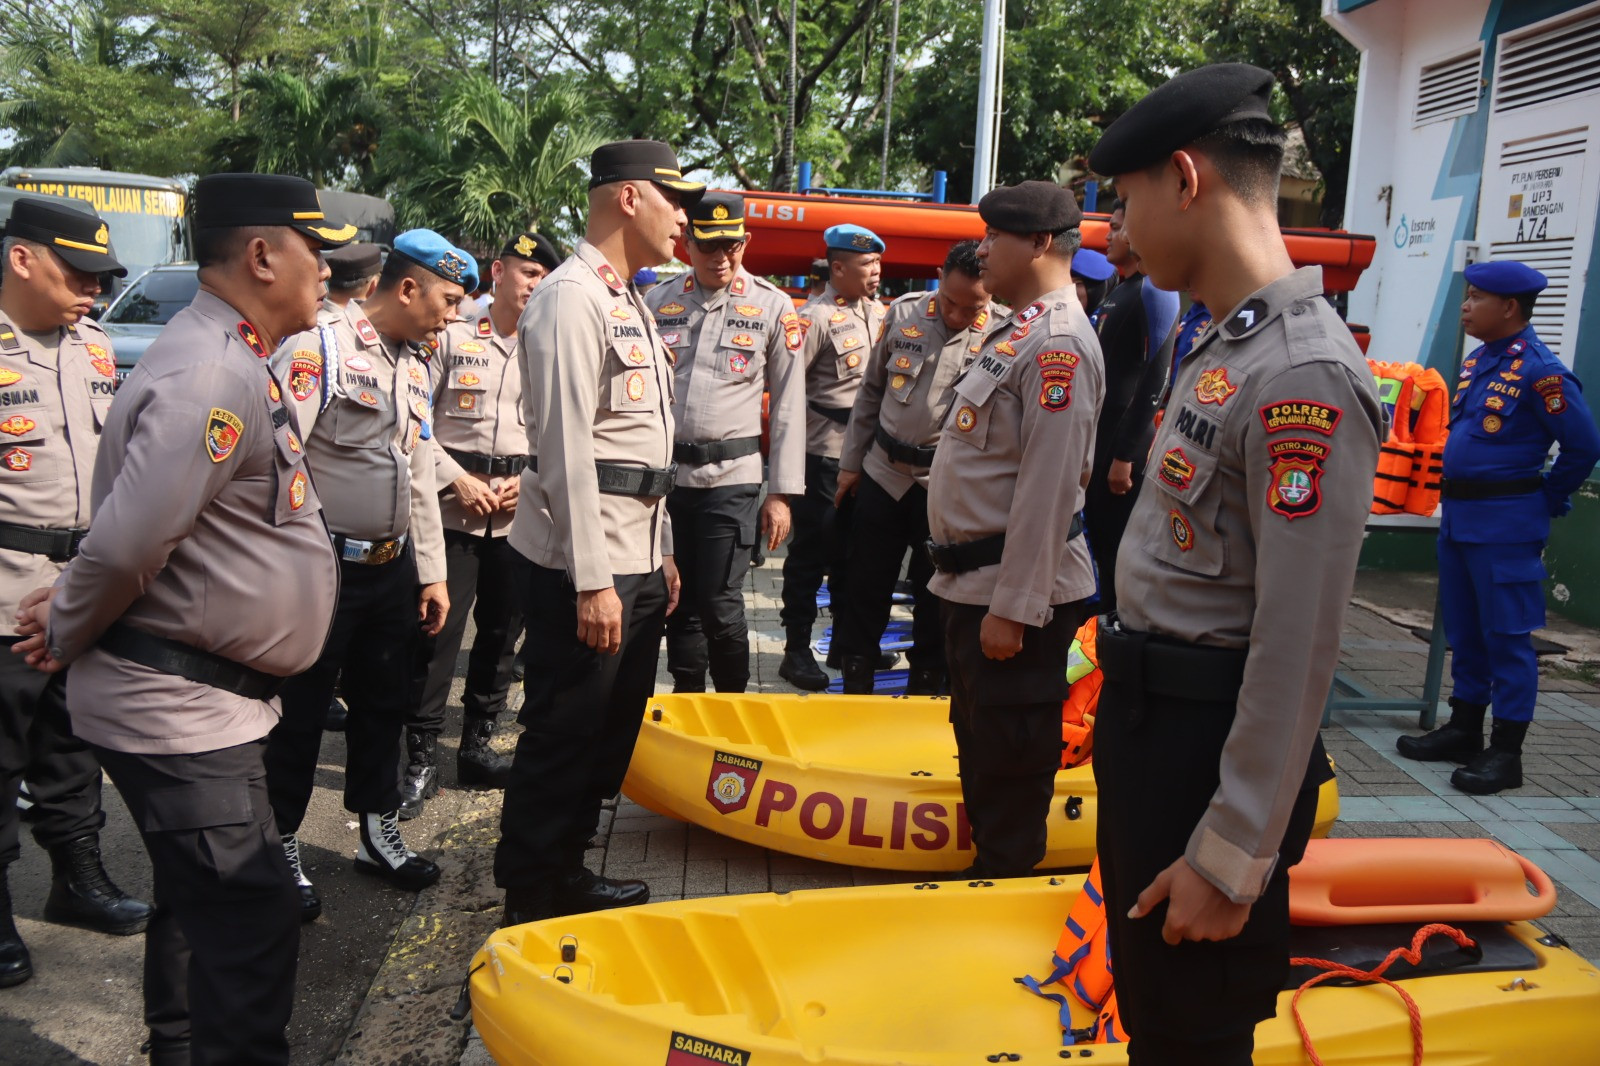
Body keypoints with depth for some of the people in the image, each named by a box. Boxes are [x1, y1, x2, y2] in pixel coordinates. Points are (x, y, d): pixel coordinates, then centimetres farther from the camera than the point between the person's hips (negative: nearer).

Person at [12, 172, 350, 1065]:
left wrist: (70, 615, 9)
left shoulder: (235, 363, 12)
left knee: (203, 907, 22)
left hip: (207, 698, 10)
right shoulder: (212, 376, -22)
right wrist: (68, 635, -10)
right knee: (251, 923, -6)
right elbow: (127, 541, -27)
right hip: (178, 712, -10)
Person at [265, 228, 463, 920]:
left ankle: (379, 835, 32)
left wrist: (431, 572, 17)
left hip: (393, 568, 8)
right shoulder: (318, 351, -14)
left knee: (384, 705, 17)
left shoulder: (416, 366, 13)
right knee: (300, 713, 4)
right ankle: (281, 850, 20)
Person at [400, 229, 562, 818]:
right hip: (454, 506, -3)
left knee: (502, 632, 10)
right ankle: (421, 758, 3)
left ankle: (477, 746, 23)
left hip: (521, 513, 3)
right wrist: (457, 479, -9)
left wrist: (530, 480, -5)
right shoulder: (452, 338, 2)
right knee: (438, 630, -6)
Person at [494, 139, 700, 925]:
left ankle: (563, 870, 32)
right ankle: (529, 901, 14)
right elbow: (566, 447, -20)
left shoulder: (626, 300, 19)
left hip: (635, 558, 10)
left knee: (613, 728, 17)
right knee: (564, 734, 0)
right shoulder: (572, 299, -13)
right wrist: (592, 581, -22)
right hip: (585, 563, -10)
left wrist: (659, 553, 19)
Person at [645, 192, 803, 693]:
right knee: (678, 602, 11)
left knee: (719, 604, -6)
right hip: (665, 473, 3)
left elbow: (789, 405, 0)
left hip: (731, 477, -3)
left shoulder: (773, 307, -1)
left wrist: (782, 492, -3)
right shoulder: (659, 303, 6)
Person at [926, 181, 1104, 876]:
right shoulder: (1014, 329, 14)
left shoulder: (1058, 343, -19)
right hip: (973, 583, 11)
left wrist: (1013, 607, -24)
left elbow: (1049, 487, -24)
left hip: (1015, 595, -11)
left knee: (1009, 752, 2)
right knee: (977, 738, 21)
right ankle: (983, 863, 37)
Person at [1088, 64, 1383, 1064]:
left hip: (1213, 748, -9)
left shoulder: (1305, 379, -23)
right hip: (1146, 721, 10)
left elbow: (1297, 649, -23)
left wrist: (1232, 854, -20)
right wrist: (1130, 721, 18)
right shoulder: (1227, 346, 9)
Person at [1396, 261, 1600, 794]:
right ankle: (1463, 729, 28)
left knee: (1507, 635, -2)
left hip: (1505, 523, -9)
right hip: (1458, 513, 9)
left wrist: (1546, 504, -4)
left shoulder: (1539, 370, -15)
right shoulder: (1477, 361, 11)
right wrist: (1455, 498, 17)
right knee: (1464, 629, 16)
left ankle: (1506, 752, 5)